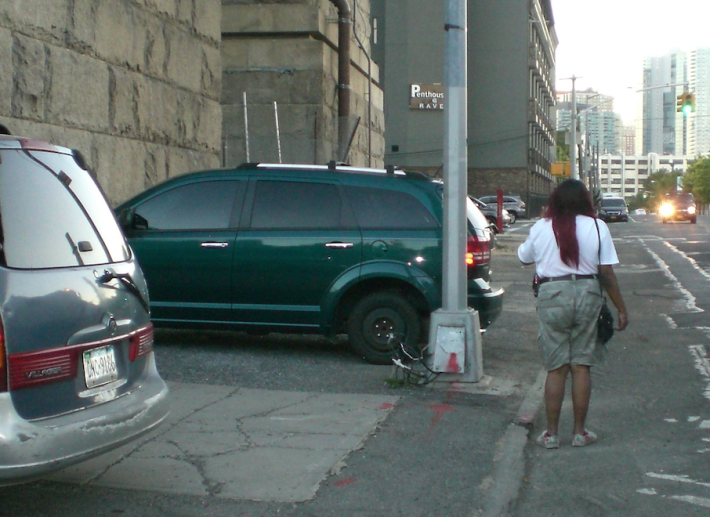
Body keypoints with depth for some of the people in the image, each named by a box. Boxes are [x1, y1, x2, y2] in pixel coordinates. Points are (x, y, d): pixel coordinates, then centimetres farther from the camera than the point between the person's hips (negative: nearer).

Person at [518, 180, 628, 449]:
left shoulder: (541, 228, 0)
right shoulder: (597, 227, -1)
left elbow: (524, 258, 18)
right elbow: (607, 273, -2)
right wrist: (621, 309, 5)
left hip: (552, 295, 0)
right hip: (587, 294, 0)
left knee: (556, 368, 6)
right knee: (581, 366, 8)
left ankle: (551, 433, 10)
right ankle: (580, 432, 14)